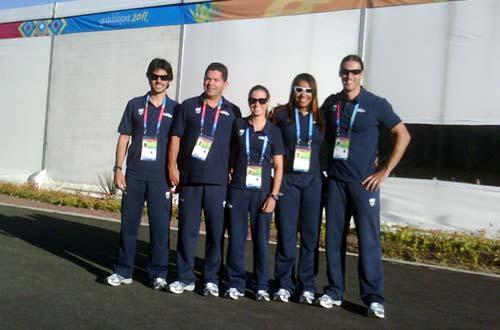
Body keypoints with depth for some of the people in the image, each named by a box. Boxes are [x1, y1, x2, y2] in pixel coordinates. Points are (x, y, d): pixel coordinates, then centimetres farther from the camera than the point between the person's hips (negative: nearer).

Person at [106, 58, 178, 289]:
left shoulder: (175, 109, 6)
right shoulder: (135, 105, 9)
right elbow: (124, 138, 9)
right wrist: (118, 168, 2)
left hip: (161, 177, -1)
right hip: (134, 174, 2)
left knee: (160, 226, 2)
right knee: (128, 223, 7)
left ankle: (158, 273, 14)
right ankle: (123, 271, 18)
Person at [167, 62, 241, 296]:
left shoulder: (232, 112, 10)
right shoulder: (188, 106, 10)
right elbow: (176, 138, 7)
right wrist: (172, 166, -1)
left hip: (218, 180, 0)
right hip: (189, 178, 0)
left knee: (216, 231, 2)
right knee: (187, 229, 4)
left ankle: (211, 279, 13)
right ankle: (185, 278, 14)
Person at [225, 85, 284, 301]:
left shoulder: (273, 131, 3)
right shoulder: (238, 125, 5)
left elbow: (278, 166, 2)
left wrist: (273, 195, -6)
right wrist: (229, 174, 4)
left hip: (262, 192, 0)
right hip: (238, 190, 1)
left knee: (261, 240, 3)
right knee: (236, 238, 2)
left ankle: (261, 286, 15)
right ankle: (236, 284, 14)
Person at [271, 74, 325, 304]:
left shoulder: (320, 118, 9)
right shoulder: (282, 114, 3)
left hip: (313, 181, 2)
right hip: (287, 180, -2)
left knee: (310, 235, 4)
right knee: (286, 234, 1)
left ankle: (307, 286, 14)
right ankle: (284, 284, 12)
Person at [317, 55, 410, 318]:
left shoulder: (376, 104, -4)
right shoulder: (331, 103, 7)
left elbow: (403, 136, -2)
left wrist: (385, 171, -6)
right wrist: (325, 163, 11)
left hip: (364, 183, -3)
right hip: (335, 181, 4)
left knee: (368, 241, -2)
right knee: (334, 238, 7)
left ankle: (374, 298, 9)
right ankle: (334, 291, 19)